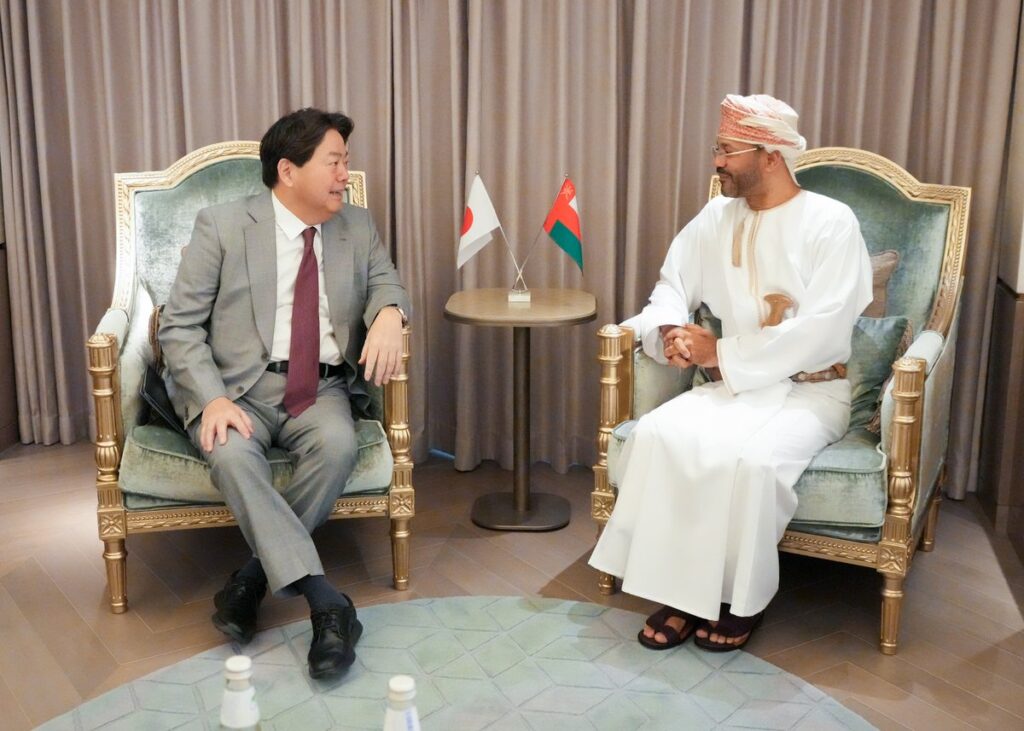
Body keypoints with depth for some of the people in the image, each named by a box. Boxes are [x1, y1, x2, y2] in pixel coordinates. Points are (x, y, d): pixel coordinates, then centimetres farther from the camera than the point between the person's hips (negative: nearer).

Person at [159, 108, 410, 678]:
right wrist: (213, 399, -20)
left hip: (321, 388, 3)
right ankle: (327, 601, -32)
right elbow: (180, 326, -3)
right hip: (238, 384, -2)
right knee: (233, 455, -34)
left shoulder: (358, 226, 10)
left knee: (339, 445, -31)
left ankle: (254, 574, -14)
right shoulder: (222, 226, -2)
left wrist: (388, 313, -12)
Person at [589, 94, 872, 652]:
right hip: (733, 384, 5)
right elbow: (672, 286, 12)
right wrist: (669, 331, -13)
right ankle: (681, 589, -13)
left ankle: (743, 597, -10)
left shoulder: (830, 222, -9)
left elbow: (821, 331, -18)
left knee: (748, 458, -34)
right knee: (658, 434, -24)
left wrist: (720, 352, -17)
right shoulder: (716, 218, 8)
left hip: (809, 391, -5)